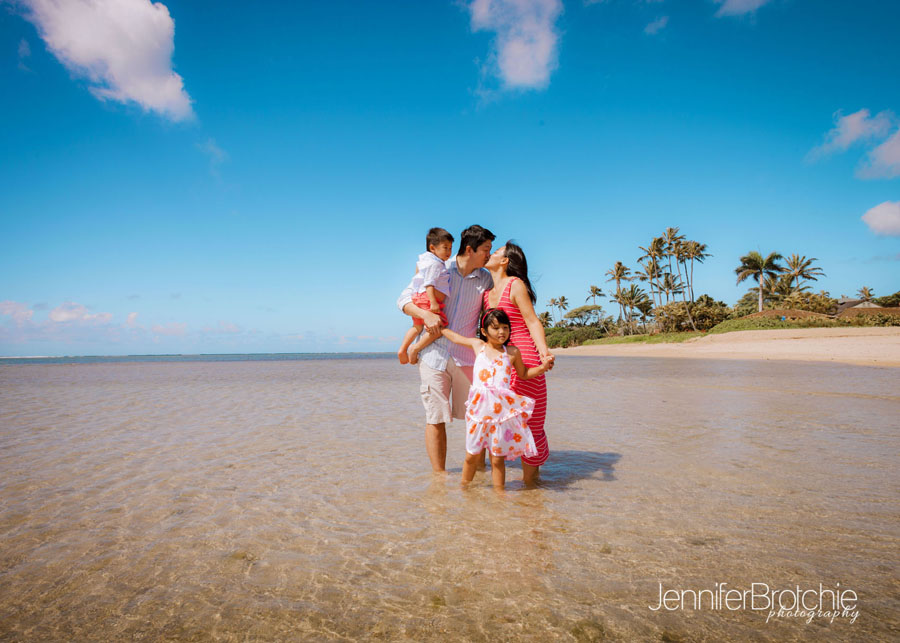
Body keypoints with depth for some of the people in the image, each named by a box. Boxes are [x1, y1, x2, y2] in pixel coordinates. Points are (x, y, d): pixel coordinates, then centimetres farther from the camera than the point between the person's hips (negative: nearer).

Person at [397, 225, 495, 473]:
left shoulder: (485, 279, 7)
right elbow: (404, 299, -1)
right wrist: (426, 314, -19)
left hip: (466, 356, 2)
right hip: (433, 353, -2)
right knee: (436, 418, 1)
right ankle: (439, 474, 12)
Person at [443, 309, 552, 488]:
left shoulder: (512, 352, 5)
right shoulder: (478, 345, 8)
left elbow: (523, 374, 20)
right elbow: (454, 337, 23)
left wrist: (542, 367, 6)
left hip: (502, 410, -1)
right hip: (478, 409, 1)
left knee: (497, 458, 5)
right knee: (472, 456, 9)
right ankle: (464, 488, 27)